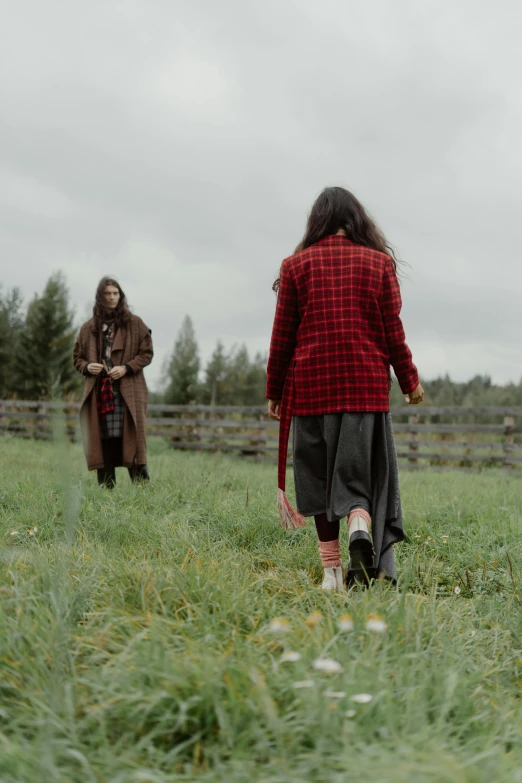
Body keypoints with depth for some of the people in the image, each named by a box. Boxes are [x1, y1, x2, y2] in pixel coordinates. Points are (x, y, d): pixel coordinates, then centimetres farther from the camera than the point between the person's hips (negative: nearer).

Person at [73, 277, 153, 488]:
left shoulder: (134, 324, 4)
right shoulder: (89, 328, 11)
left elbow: (147, 353, 4)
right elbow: (77, 357, 18)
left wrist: (126, 368, -12)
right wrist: (87, 367, -5)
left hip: (128, 392, -2)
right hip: (99, 392, 2)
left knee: (132, 439, -7)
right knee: (104, 443, 1)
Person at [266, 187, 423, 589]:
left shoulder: (296, 265, 5)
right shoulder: (380, 262, 5)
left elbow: (282, 336, 5)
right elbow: (393, 332, 4)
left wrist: (275, 391, 12)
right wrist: (410, 381, 15)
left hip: (310, 386, 0)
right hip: (366, 385, 0)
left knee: (320, 476, 8)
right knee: (362, 469, 6)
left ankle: (332, 570, 7)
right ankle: (361, 526, -24)